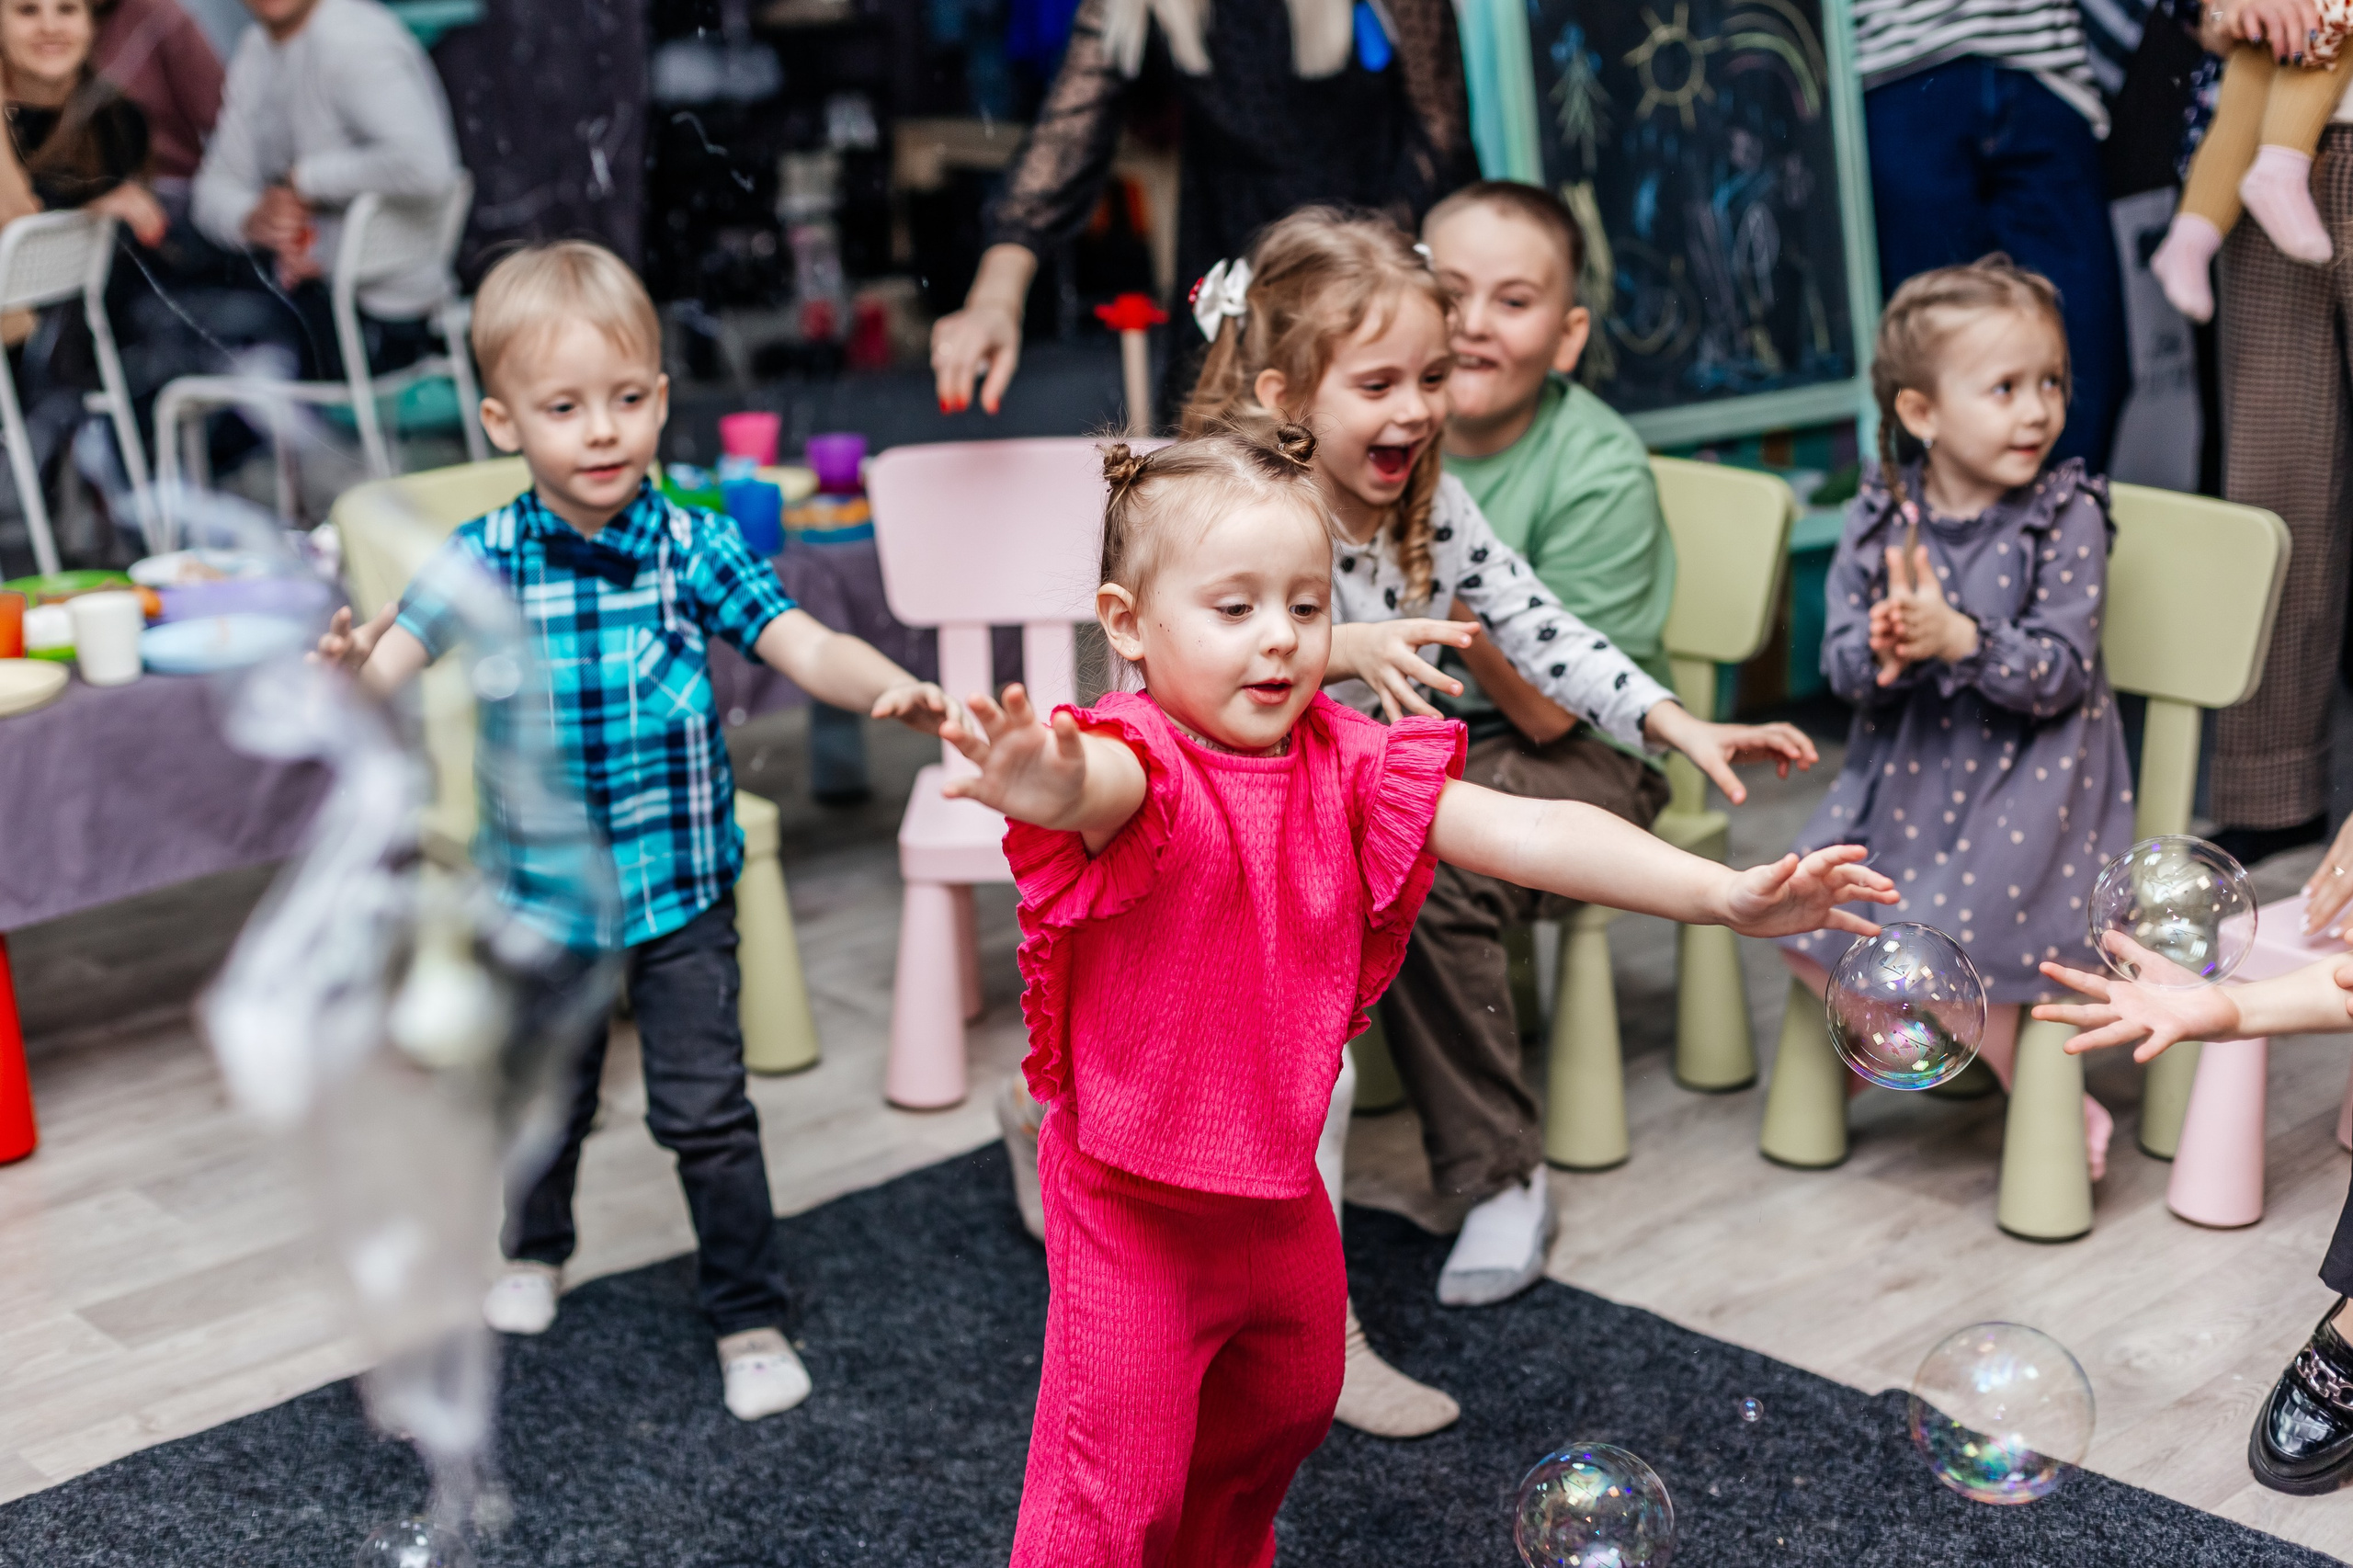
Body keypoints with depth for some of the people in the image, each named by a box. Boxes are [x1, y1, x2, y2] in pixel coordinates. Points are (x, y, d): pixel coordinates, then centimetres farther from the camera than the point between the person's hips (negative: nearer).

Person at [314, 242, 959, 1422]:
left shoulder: (694, 548, -11)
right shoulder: (484, 558, -9)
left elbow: (803, 646, -18)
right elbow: (400, 649, -20)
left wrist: (890, 686, -38)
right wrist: (351, 673, -44)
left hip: (680, 885, -2)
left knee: (705, 1109, 1)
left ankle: (752, 1320, 18)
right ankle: (535, 1251, 50)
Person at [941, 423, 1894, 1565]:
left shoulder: (1344, 765, -7)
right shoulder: (1142, 764, -23)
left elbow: (1529, 833, -14)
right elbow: (1107, 784, -48)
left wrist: (1727, 894, -24)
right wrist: (1054, 791, -74)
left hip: (1279, 1180, 7)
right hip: (1133, 1196, -6)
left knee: (1285, 1406, 28)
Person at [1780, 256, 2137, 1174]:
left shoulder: (2066, 516, -10)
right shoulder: (1879, 515, -2)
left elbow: (2059, 674, -17)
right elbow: (1841, 664, -4)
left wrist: (1959, 639, -32)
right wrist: (1882, 651, -27)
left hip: (2029, 770, -4)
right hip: (1902, 762, 4)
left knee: (1954, 943, -16)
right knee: (1807, 929, -4)